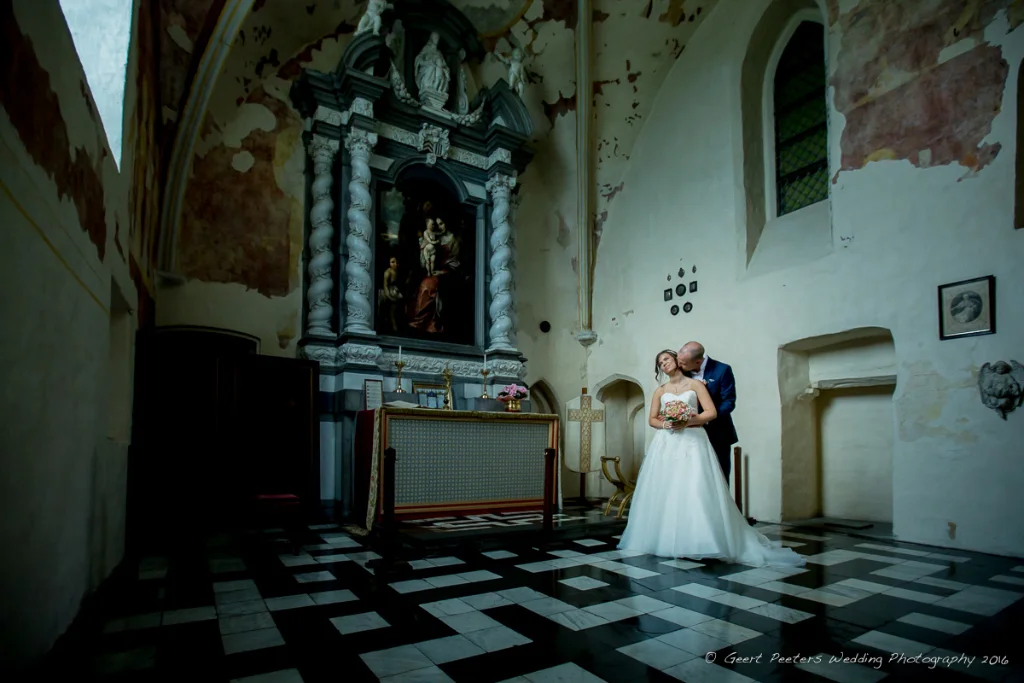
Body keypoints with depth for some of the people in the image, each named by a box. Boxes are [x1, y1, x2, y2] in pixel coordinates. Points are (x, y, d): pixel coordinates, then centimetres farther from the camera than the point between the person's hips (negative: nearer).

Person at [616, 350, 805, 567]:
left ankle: (697, 542, -7)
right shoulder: (660, 391, 14)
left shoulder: (695, 384, 5)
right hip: (666, 444, 3)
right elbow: (652, 419, 13)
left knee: (695, 491, -12)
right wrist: (664, 424, -8)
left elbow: (712, 412, -3)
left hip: (692, 442, -3)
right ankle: (663, 540, 5)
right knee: (664, 492, -2)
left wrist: (688, 421, -15)